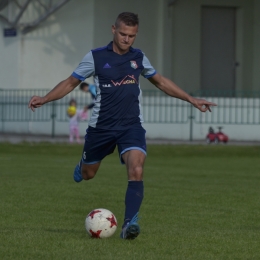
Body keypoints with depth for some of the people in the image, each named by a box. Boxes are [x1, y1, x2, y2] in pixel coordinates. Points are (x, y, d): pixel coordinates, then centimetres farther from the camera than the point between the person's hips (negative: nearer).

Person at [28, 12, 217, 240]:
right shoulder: (96, 57, -6)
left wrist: (191, 99, 16)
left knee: (136, 171, -23)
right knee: (87, 174, 16)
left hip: (131, 126, 1)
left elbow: (161, 82, 18)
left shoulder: (139, 57, 4)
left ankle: (130, 223, -26)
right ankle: (82, 165, 54)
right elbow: (71, 83, 0)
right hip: (101, 127, -1)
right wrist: (45, 99, -15)